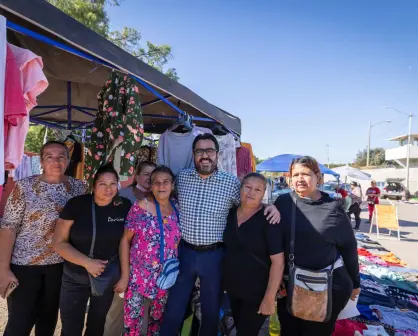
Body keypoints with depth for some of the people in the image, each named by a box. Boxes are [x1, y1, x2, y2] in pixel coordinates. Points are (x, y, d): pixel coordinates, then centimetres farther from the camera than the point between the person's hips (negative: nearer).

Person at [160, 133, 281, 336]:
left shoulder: (231, 182, -8)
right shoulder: (181, 177, -1)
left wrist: (269, 206, -14)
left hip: (214, 255, -1)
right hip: (184, 252, 2)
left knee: (211, 310, 18)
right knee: (173, 310, 14)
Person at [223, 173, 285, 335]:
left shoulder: (268, 219, -17)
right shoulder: (230, 213, -1)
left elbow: (278, 261, -19)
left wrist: (269, 298, -19)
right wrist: (223, 281, 10)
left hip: (257, 293, -5)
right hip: (233, 289, 6)